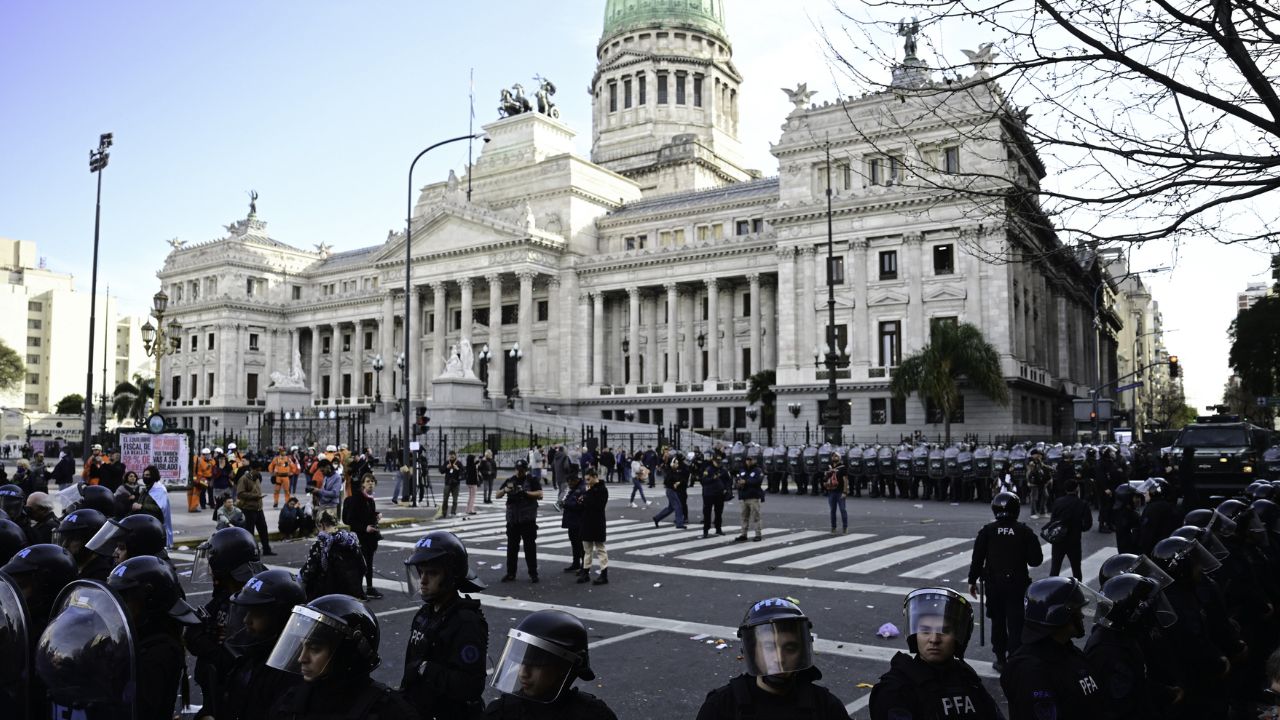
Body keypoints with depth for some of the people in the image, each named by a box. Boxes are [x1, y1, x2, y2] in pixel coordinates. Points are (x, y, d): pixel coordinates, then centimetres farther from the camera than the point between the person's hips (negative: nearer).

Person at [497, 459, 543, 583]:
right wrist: (504, 490, -11)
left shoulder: (532, 480, 1)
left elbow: (540, 495, -10)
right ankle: (510, 573, 17)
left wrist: (525, 492, -19)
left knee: (530, 547, -1)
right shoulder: (510, 480, 12)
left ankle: (533, 573, 5)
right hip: (512, 519, 4)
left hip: (528, 520, -4)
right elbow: (498, 495, 10)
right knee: (511, 547, 9)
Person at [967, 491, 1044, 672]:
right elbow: (1036, 560, -6)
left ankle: (1000, 659, 20)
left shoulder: (987, 531, -7)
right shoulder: (1025, 532, -7)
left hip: (993, 584, 1)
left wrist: (972, 581, 3)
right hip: (1017, 584, -1)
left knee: (997, 622, 14)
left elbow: (977, 558, -6)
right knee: (1016, 624, 4)